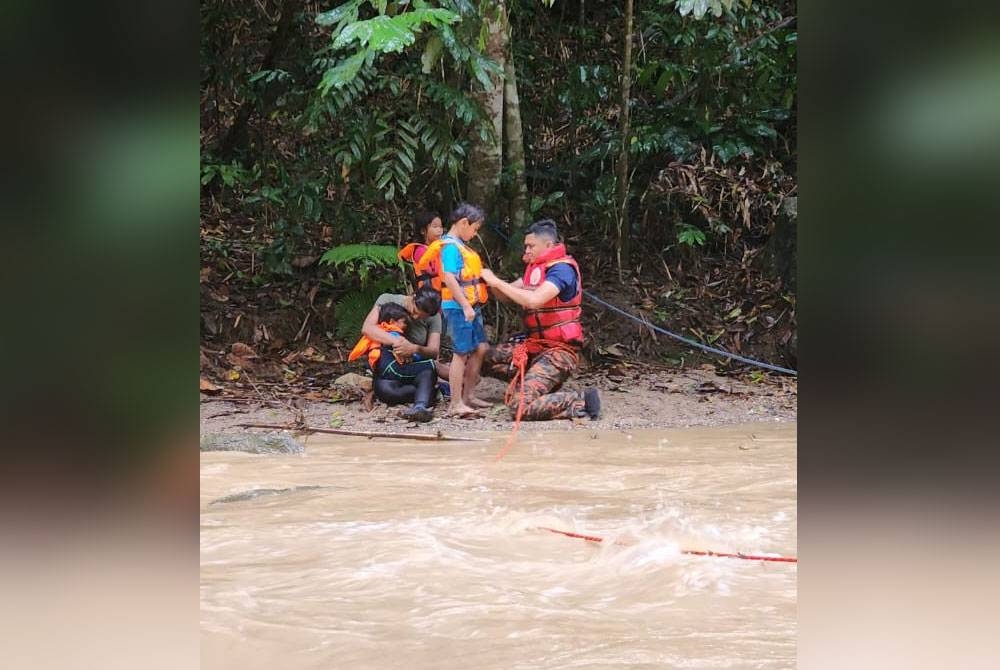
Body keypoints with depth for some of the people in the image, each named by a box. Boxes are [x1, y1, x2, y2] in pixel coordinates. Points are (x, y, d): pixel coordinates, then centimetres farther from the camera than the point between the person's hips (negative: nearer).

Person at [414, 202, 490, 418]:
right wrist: (466, 306, -23)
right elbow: (449, 278, -22)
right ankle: (456, 403, -4)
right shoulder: (450, 247, -13)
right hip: (458, 307, -10)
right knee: (462, 352, -7)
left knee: (480, 348, 12)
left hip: (470, 306, 10)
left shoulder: (460, 246, 16)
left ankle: (468, 395, 22)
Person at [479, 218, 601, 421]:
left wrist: (497, 282, -22)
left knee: (520, 406, -21)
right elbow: (507, 295, 14)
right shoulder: (537, 268, 12)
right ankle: (537, 379, 8)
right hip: (534, 344, 10)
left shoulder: (562, 268, -16)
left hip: (558, 350, -10)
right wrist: (491, 281, -7)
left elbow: (534, 300, -30)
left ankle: (582, 402, -10)